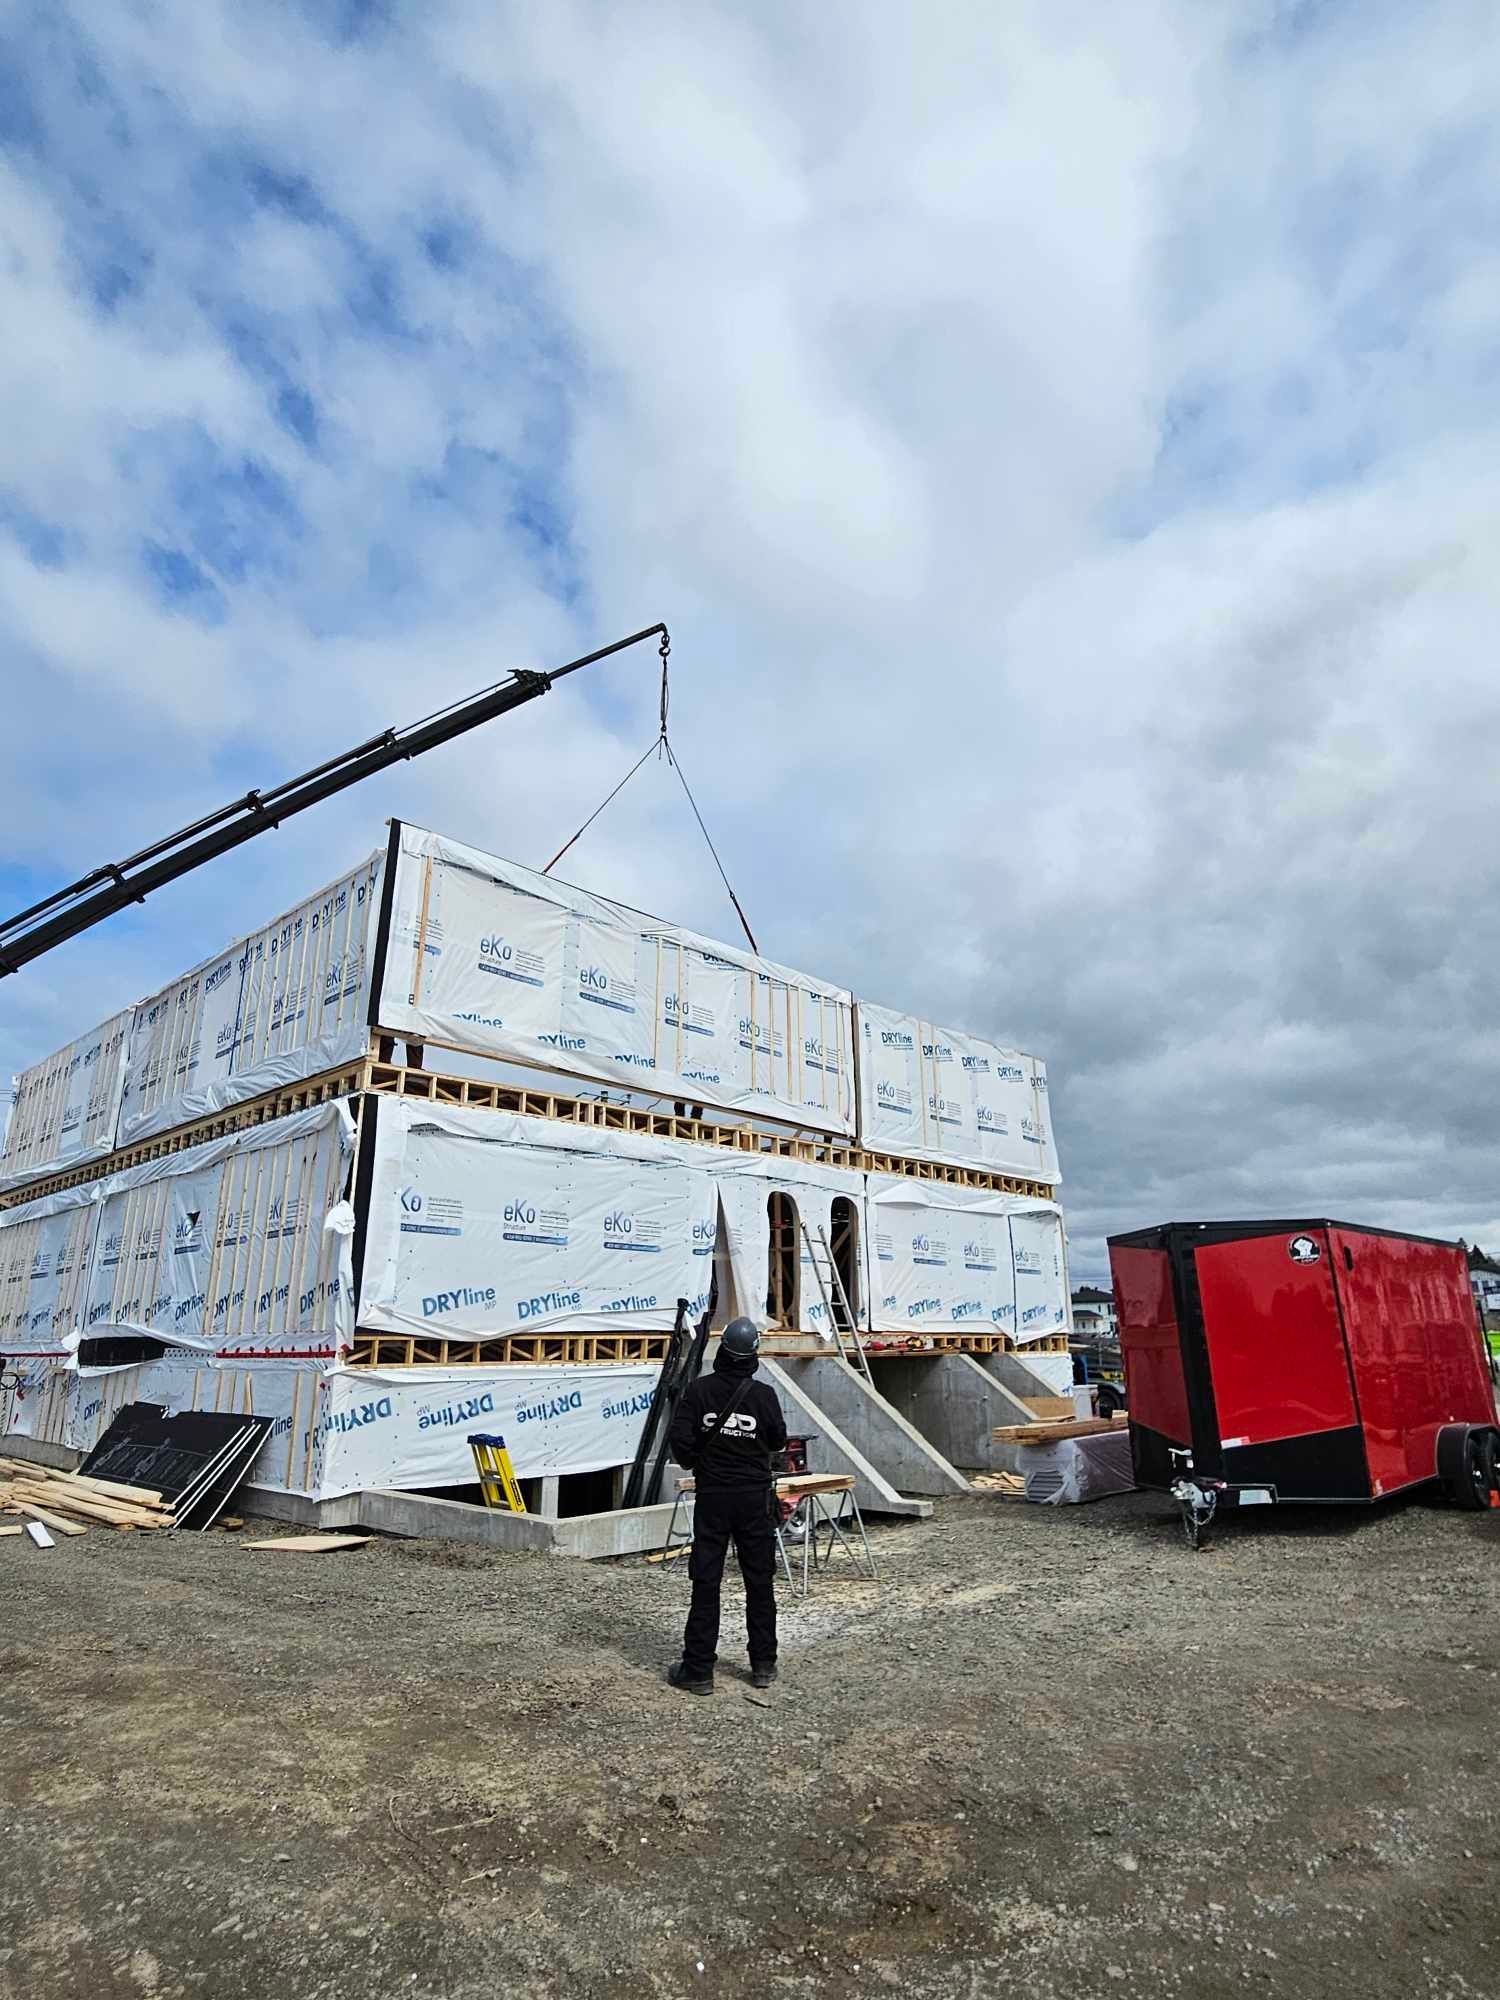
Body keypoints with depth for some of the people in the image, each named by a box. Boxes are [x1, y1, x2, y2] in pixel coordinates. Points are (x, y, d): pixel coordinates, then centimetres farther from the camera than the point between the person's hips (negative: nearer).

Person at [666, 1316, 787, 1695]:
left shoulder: (699, 1390, -9)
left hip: (712, 1496, 0)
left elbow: (679, 1439, -10)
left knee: (706, 1584, 6)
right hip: (754, 1498, 1)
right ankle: (763, 1665, 22)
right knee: (759, 1582, 13)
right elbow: (778, 1440, 2)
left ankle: (698, 1670, 10)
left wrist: (692, 1463, 10)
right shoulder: (764, 1394, -9)